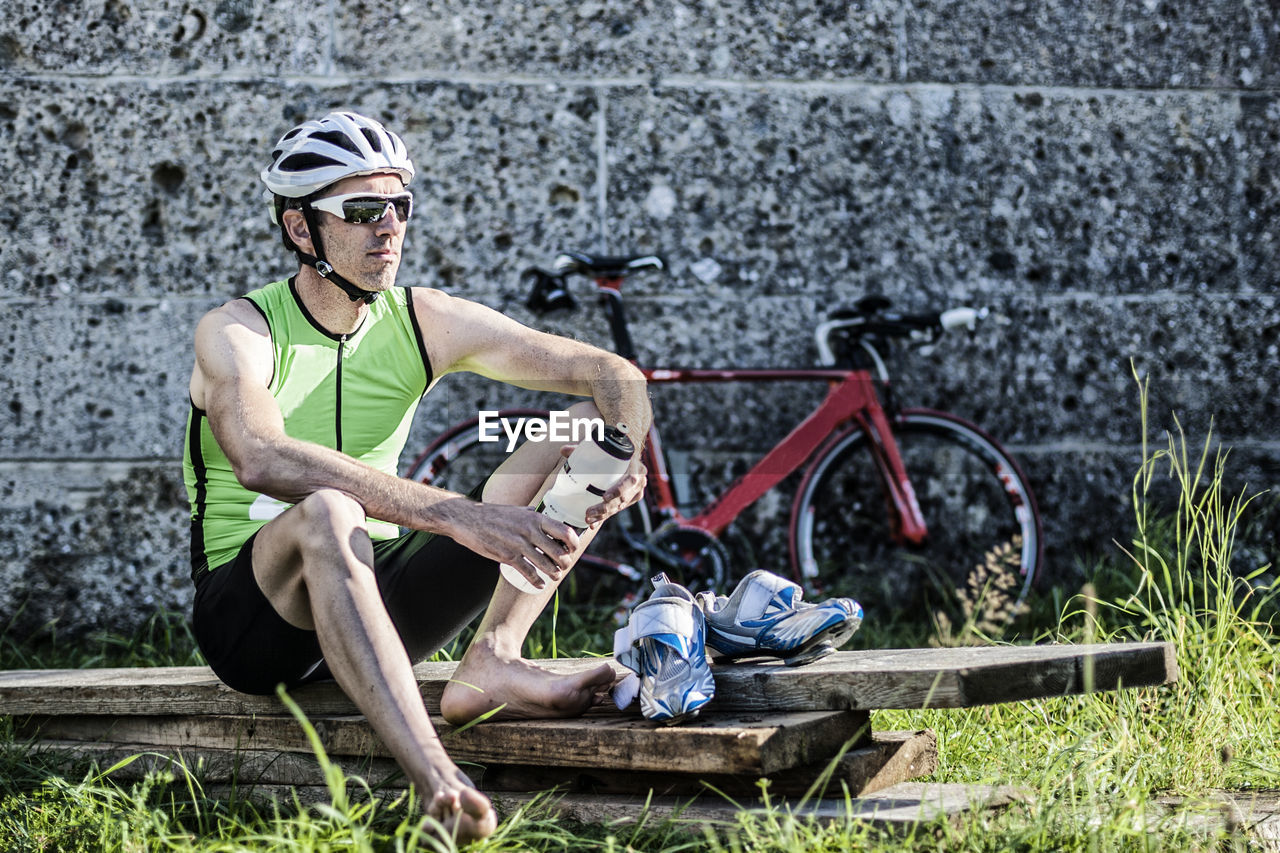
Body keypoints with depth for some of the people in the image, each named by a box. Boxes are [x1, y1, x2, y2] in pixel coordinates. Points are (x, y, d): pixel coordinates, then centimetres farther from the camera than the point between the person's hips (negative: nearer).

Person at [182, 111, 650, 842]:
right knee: (327, 513, -41)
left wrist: (627, 454, -26)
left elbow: (611, 374, -1)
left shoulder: (426, 322, 2)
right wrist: (454, 515, -43)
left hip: (380, 598, 5)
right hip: (255, 619, -5)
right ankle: (437, 780, -53)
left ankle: (493, 663, -28)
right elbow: (263, 459, -35)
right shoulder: (236, 333, -13)